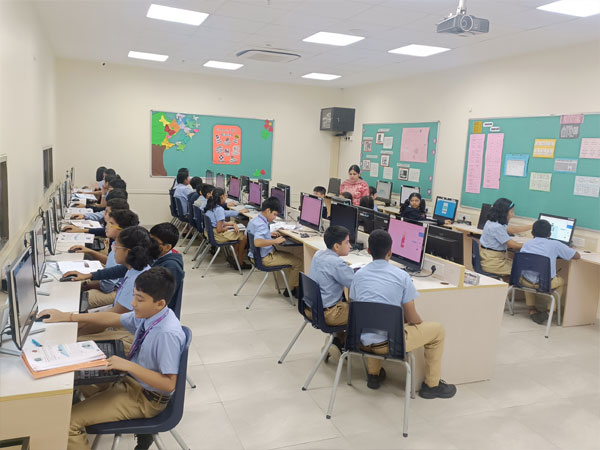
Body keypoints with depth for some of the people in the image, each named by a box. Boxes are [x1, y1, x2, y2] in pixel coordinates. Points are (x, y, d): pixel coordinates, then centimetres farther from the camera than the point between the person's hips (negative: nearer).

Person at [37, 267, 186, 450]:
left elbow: (169, 384, -30)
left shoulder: (168, 334, -34)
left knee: (69, 421, -11)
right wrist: (68, 317, 3)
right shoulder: (148, 313, -10)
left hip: (145, 398, -9)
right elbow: (113, 319, 5)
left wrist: (128, 365, -33)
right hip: (131, 379, 9)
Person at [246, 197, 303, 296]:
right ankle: (290, 290, 10)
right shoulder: (261, 225, -25)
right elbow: (257, 242, -40)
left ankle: (294, 285, 27)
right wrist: (275, 241, -30)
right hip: (265, 258, -11)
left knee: (289, 256, 24)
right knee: (298, 262, -7)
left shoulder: (253, 221, 6)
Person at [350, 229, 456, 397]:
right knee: (437, 329, 16)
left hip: (363, 342, 5)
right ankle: (432, 385, 25)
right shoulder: (402, 276, -7)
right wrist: (421, 323, 20)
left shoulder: (358, 275, 4)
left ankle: (373, 374, 38)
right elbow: (412, 319, -5)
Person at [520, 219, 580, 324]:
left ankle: (531, 309, 30)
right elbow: (577, 256, 9)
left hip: (525, 282, 2)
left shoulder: (526, 244, 9)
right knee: (560, 281, 31)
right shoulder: (555, 245, 2)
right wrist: (567, 249, 31)